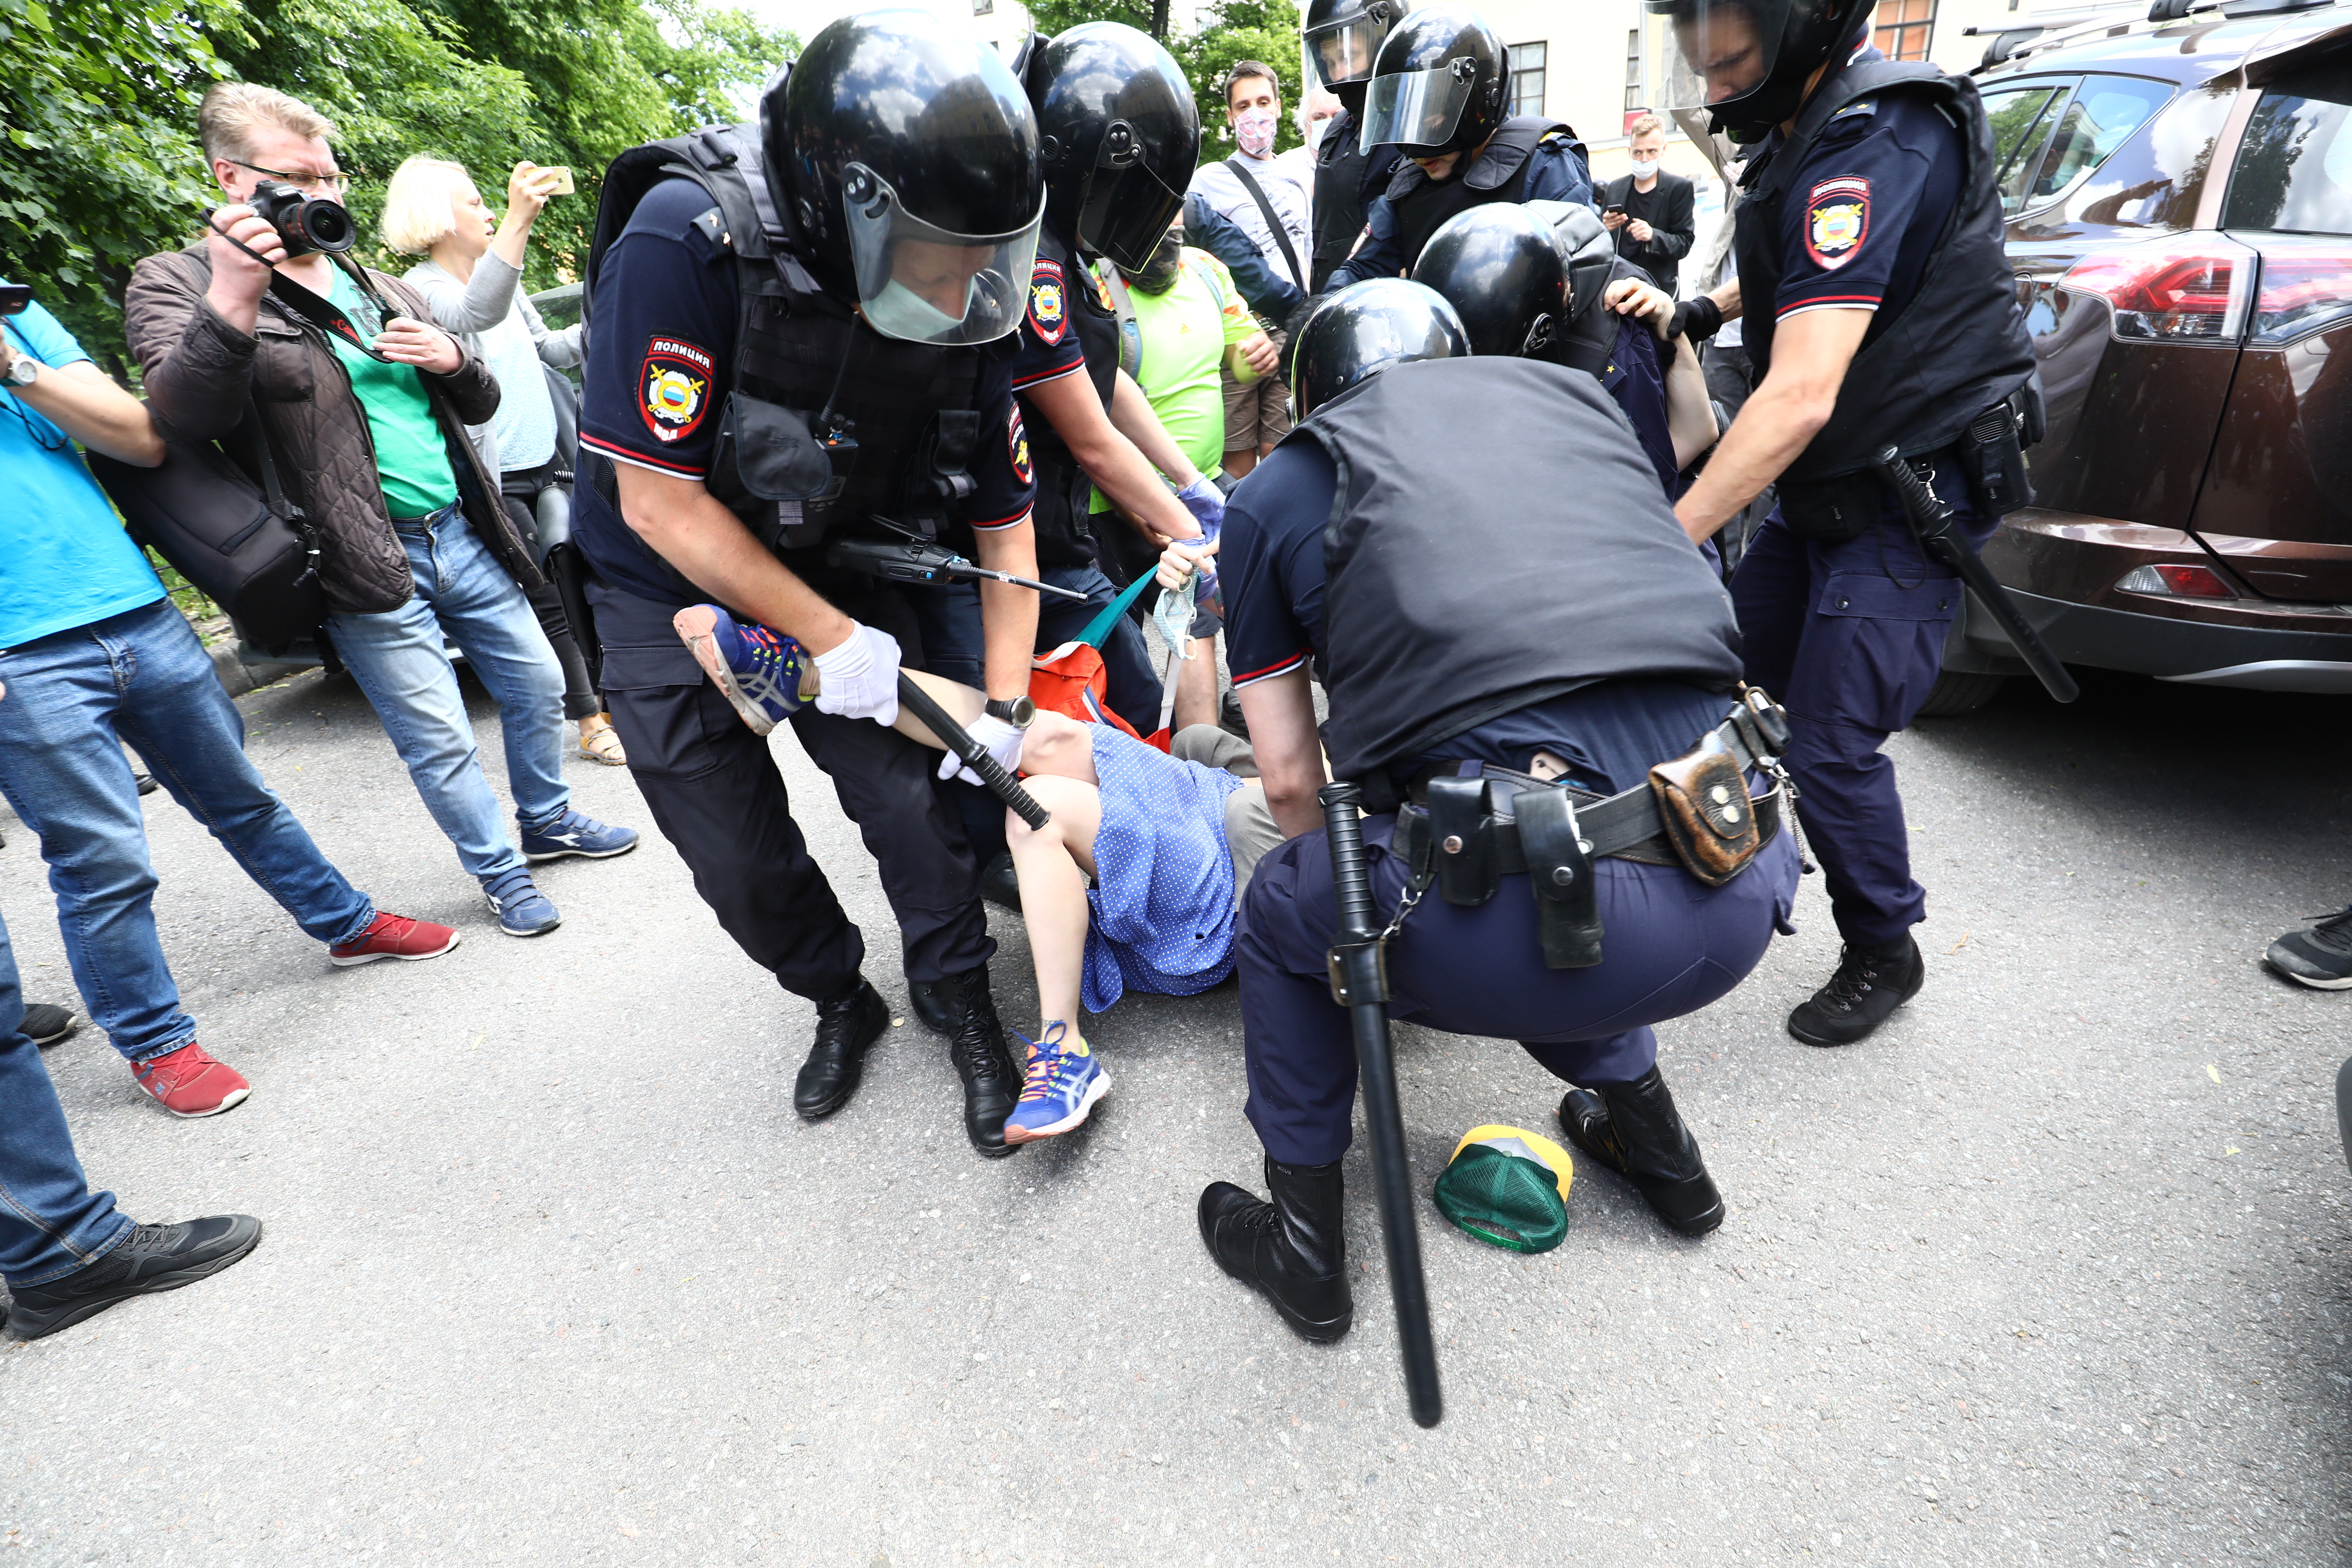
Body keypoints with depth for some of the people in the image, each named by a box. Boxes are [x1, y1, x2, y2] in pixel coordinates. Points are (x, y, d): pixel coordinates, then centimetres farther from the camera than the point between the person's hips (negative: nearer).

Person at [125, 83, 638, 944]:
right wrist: (232, 304, -31)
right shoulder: (177, 283, -2)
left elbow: (481, 403, 19)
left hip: (463, 534, 6)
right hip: (367, 565, -6)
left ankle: (548, 822, 35)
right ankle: (503, 872, 17)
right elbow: (184, 417, -18)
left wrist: (450, 359, -3)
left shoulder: (382, 288, 16)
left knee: (537, 684, 14)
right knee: (440, 741, -2)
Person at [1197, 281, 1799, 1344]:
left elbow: (1289, 781, 14)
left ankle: (1305, 1246, 33)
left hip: (1537, 932, -5)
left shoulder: (1275, 492, 12)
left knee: (1285, 907, 24)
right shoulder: (1572, 392, 23)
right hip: (1741, 896, 6)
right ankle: (1655, 1146, 46)